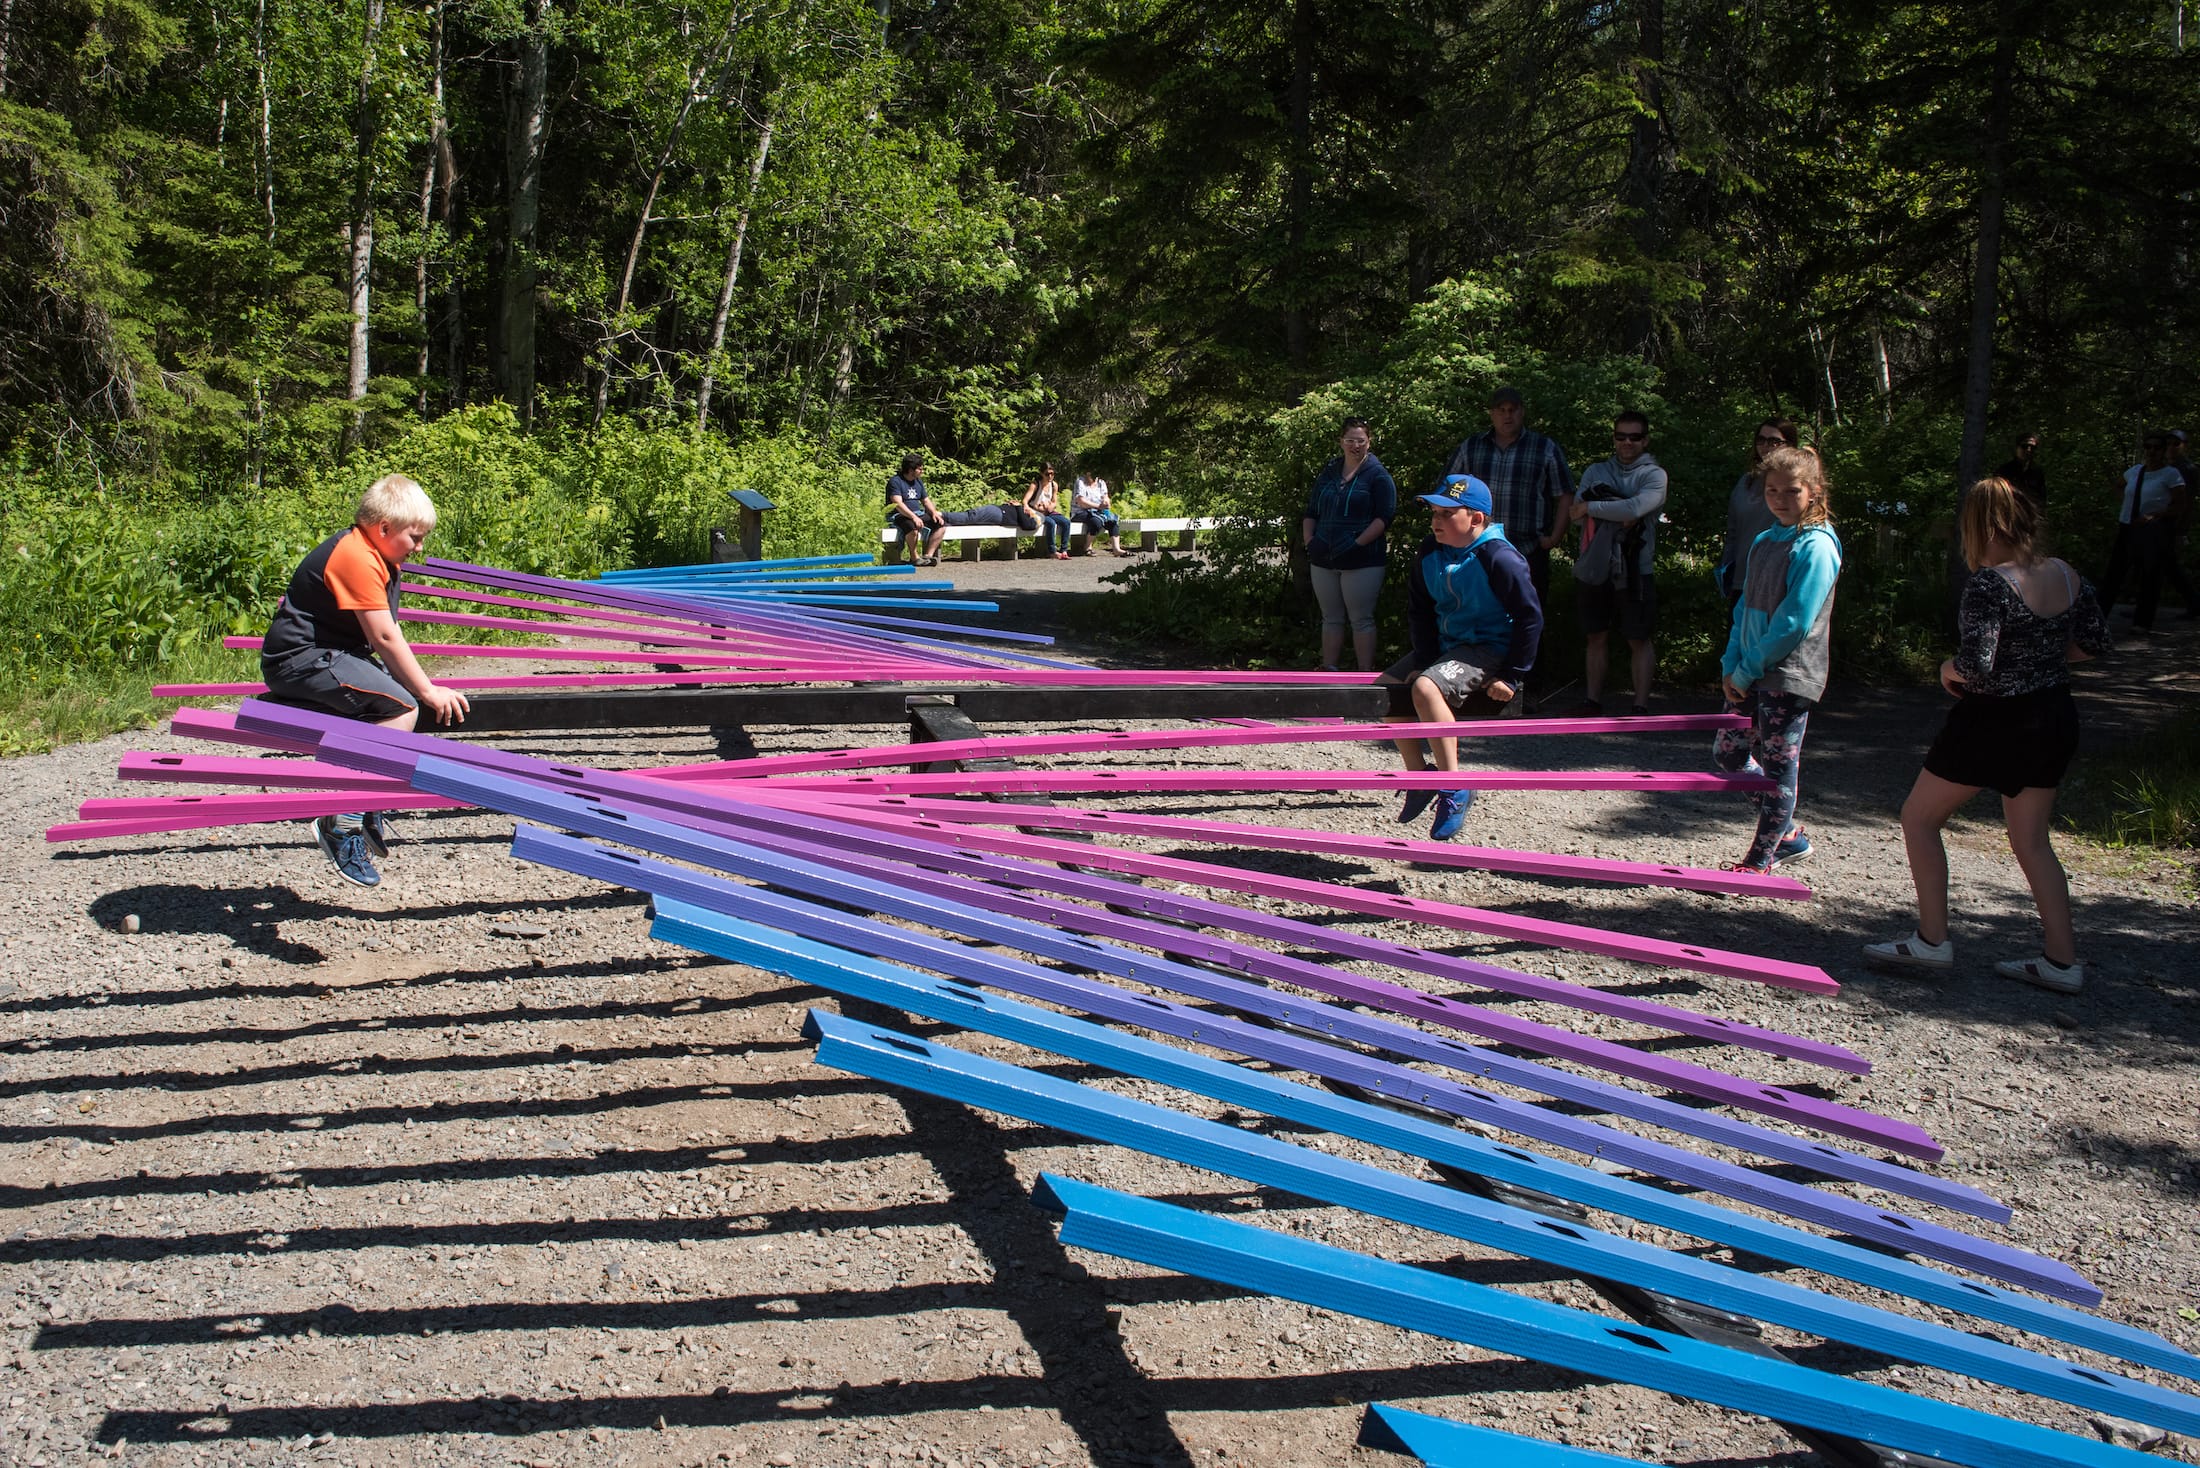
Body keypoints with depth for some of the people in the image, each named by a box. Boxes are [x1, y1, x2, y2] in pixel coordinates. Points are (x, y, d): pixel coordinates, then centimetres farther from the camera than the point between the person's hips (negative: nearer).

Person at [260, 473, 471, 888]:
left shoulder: (378, 556, 13)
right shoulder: (356, 558, -19)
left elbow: (389, 634, 12)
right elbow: (384, 638, -21)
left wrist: (422, 686, 3)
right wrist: (427, 691, -15)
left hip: (326, 652, 11)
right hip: (299, 660, -11)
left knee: (404, 695, 11)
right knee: (401, 707, -23)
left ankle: (366, 809, 13)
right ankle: (341, 824, -22)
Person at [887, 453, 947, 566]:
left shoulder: (918, 481, 17)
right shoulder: (895, 481, -9)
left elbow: (926, 501, 20)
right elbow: (898, 504, -21)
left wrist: (934, 513, -2)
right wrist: (913, 517, -33)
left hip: (918, 514, 8)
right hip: (900, 516, -8)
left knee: (941, 524, -8)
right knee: (913, 527, -39)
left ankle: (928, 555, -12)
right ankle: (915, 557, -21)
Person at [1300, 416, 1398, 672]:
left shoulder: (1378, 475, -1)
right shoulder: (1328, 473, 15)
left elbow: (1385, 516, -10)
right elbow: (1311, 512, 19)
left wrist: (1357, 544, -18)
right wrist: (1309, 540, 2)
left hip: (1362, 561, -5)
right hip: (1324, 560, 5)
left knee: (1361, 619, -2)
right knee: (1331, 618, 10)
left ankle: (1365, 675, 1)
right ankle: (1328, 670, 14)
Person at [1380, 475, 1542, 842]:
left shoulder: (1500, 558, -21)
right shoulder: (1429, 553, -1)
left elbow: (1530, 617, -17)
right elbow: (1419, 612, 6)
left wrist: (1512, 677, -18)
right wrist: (1422, 661, -8)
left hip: (1488, 650, -8)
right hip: (1444, 645, 8)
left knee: (1425, 688, -31)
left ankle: (1455, 788, -24)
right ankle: (1419, 775, 10)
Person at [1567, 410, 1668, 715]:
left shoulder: (1654, 475, 1)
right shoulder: (1596, 470, 13)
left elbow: (1635, 508, -18)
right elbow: (1577, 514, 0)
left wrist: (1591, 507, -8)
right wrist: (1618, 514, -14)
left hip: (1634, 571, -3)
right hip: (1593, 567, 4)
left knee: (1639, 640, 0)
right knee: (1597, 637, 11)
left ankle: (1641, 706, 3)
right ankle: (1592, 700, 19)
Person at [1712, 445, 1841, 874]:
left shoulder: (1816, 546, -13)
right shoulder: (1764, 542, 11)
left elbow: (1795, 622, -19)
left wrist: (1747, 670, -15)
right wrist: (1731, 665, 2)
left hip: (1789, 675, -8)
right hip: (1750, 673, 8)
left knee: (1778, 765, 3)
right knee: (1728, 754, 12)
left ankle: (1761, 858, 15)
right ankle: (1787, 833, 27)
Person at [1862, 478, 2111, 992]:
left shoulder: (1990, 583, -21)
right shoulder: (2065, 575, 2)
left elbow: (1975, 666, -27)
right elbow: (2095, 642, 12)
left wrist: (1948, 669, -6)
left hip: (1996, 721, -8)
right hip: (2055, 718, 8)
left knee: (1919, 818, 9)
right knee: (2032, 839, 17)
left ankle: (1932, 940, 9)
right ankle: (2062, 960, 16)